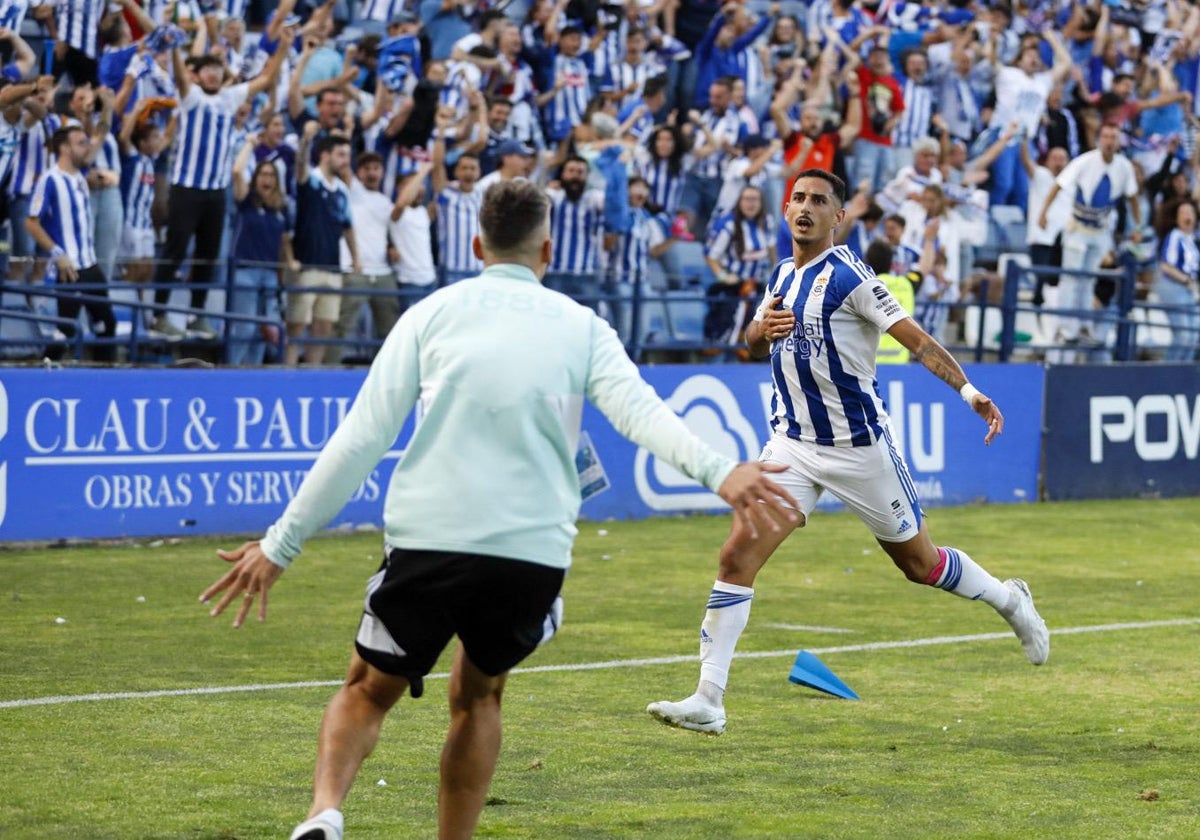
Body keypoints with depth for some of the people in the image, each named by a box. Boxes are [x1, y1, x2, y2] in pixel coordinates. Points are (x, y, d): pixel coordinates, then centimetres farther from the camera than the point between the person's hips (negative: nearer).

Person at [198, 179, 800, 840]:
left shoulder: (432, 315, 7)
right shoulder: (581, 327, 10)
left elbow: (360, 441, 3)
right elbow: (640, 413, -10)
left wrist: (281, 545, 6)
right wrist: (718, 472, -22)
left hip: (427, 542, -1)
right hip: (533, 555, 1)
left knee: (368, 691, 14)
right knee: (478, 695, 26)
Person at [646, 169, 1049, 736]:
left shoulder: (848, 276, -15)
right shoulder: (783, 274, 7)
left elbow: (913, 337, -22)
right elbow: (752, 345, 21)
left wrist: (967, 390, -36)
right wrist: (762, 328, -4)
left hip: (860, 448, -5)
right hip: (792, 444, 5)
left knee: (921, 564, 9)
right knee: (737, 558, -10)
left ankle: (1008, 600, 39)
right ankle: (708, 700, -9)